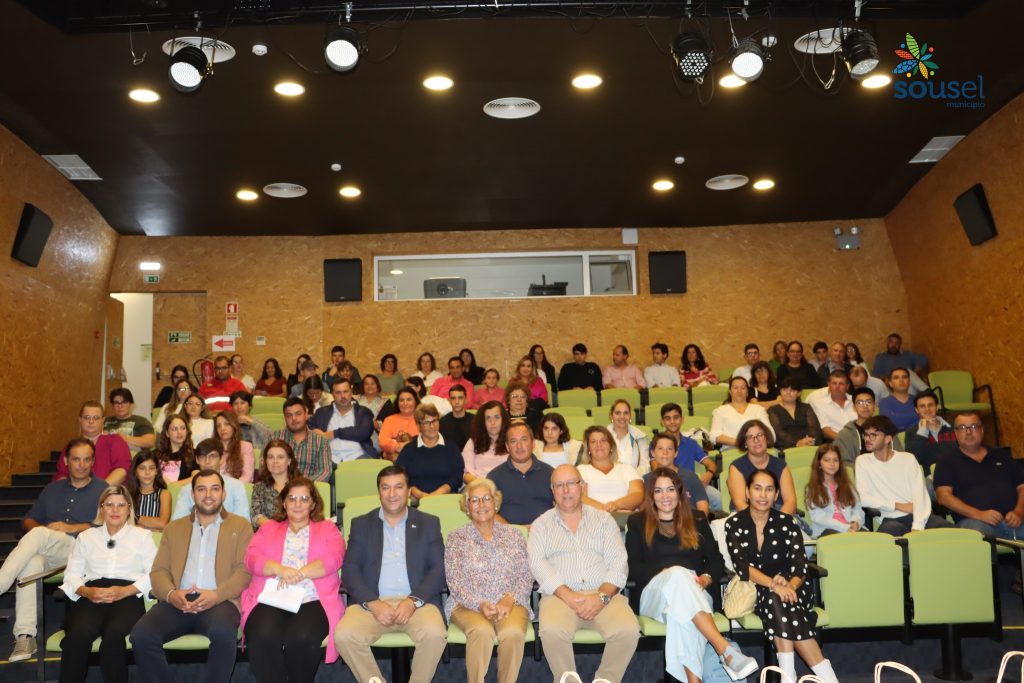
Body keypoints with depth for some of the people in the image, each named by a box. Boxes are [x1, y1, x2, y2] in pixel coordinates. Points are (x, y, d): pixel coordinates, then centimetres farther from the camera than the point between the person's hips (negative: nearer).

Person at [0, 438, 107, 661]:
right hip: (47, 555, 4)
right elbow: (28, 521, 25)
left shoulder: (102, 489, 10)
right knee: (31, 562, -33)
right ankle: (25, 636, -37)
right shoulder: (53, 489, 25)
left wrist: (71, 528, -9)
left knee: (40, 535, -32)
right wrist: (37, 527, 0)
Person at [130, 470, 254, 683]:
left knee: (223, 633, -35)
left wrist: (216, 595, -16)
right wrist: (171, 594, -10)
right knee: (141, 635, -25)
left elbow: (244, 570, 3)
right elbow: (159, 570, 13)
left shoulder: (240, 526, 14)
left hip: (219, 601, -3)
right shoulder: (173, 528, 23)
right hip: (177, 601, 3)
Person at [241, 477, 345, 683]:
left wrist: (300, 573, -16)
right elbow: (251, 558, 7)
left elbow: (333, 559, 1)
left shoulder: (327, 528, 20)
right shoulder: (268, 528, 26)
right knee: (263, 636, -33)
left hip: (313, 600, -1)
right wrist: (281, 570, -14)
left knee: (301, 638, -33)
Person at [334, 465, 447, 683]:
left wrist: (413, 601, -13)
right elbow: (349, 570, 4)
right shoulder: (361, 524, 14)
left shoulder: (429, 523, 13)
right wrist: (373, 603, -13)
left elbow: (438, 570, 4)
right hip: (372, 602, 1)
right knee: (344, 635, -27)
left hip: (417, 602, -1)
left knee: (435, 634, -31)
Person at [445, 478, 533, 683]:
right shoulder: (456, 538, 10)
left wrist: (510, 598, -12)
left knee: (513, 632, -32)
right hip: (468, 605, -1)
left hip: (509, 603, 1)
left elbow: (525, 577, 7)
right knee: (482, 631, -34)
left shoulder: (514, 535, 14)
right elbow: (454, 582, 1)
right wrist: (479, 604, -15)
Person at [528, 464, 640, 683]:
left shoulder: (604, 519, 15)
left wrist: (602, 596, -13)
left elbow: (618, 562, 5)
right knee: (552, 631, -33)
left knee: (628, 630, -27)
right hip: (560, 595, -1)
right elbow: (537, 564, -2)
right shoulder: (542, 524, 13)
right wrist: (568, 595, -16)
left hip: (603, 594, 1)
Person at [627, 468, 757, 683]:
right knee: (677, 574, -37)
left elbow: (717, 562, 13)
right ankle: (726, 650, -48)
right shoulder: (638, 523, 16)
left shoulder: (697, 523, 23)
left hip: (694, 592, 2)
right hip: (652, 594, -1)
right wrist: (667, 574, -13)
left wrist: (705, 579, -11)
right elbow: (633, 569, 4)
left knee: (681, 615, -37)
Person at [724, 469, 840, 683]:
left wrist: (789, 586, -31)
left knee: (778, 602, -33)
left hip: (790, 588, 1)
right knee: (775, 598, -33)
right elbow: (742, 566, -13)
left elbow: (800, 566, -7)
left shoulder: (787, 523, 3)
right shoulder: (734, 524, 0)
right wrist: (773, 585, -30)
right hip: (754, 591, 0)